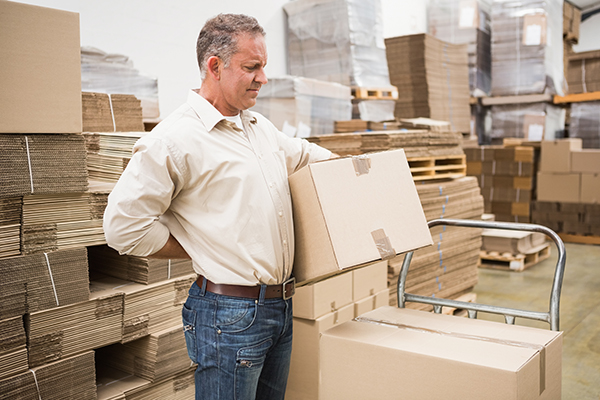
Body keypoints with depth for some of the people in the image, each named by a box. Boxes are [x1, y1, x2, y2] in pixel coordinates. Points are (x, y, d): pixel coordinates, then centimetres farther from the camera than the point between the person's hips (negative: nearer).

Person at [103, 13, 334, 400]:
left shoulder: (260, 126, 11)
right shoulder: (174, 139, -15)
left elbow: (303, 153, 30)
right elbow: (123, 226, -16)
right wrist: (203, 251, -10)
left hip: (281, 307, 8)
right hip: (230, 314, -8)